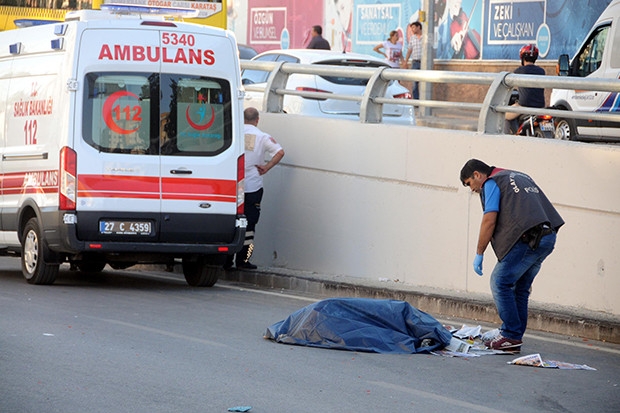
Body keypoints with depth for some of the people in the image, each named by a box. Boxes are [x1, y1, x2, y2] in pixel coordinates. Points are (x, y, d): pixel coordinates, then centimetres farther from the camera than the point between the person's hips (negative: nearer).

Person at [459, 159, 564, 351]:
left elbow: (489, 220, -5)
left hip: (527, 238, -9)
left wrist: (479, 254, 1)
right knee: (520, 287, 15)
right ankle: (515, 338, 15)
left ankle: (511, 335, -4)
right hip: (548, 237, 9)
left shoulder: (491, 183, 4)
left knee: (500, 282, -1)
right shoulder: (520, 177, 30)